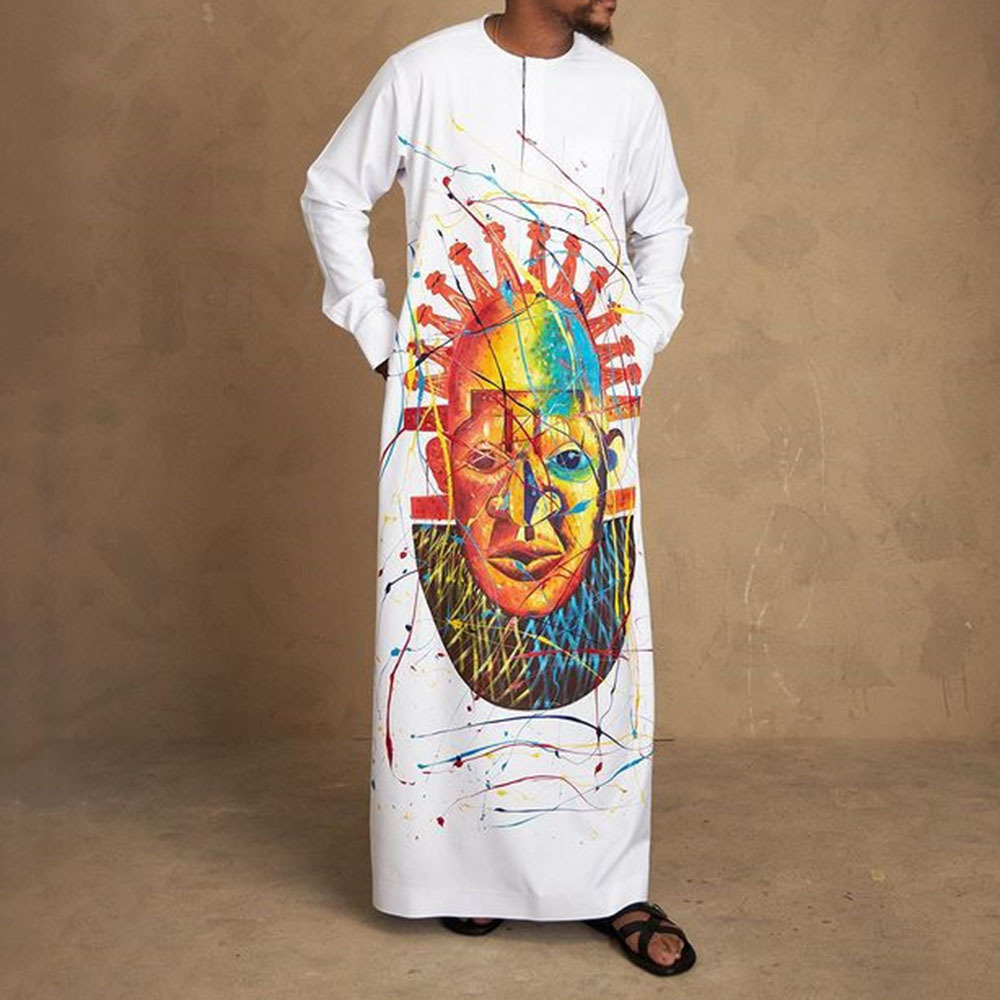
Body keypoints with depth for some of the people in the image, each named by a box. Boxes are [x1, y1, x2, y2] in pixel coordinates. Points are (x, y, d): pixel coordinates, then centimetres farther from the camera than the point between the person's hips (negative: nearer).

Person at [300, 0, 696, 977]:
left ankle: (609, 884, 13)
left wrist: (640, 347, 9)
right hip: (446, 399, -2)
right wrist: (377, 332, 3)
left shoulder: (625, 90, 6)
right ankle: (465, 863, 18)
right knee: (447, 627, 2)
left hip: (586, 400, 2)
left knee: (594, 630, 2)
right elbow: (332, 193, 10)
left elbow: (662, 225, 21)